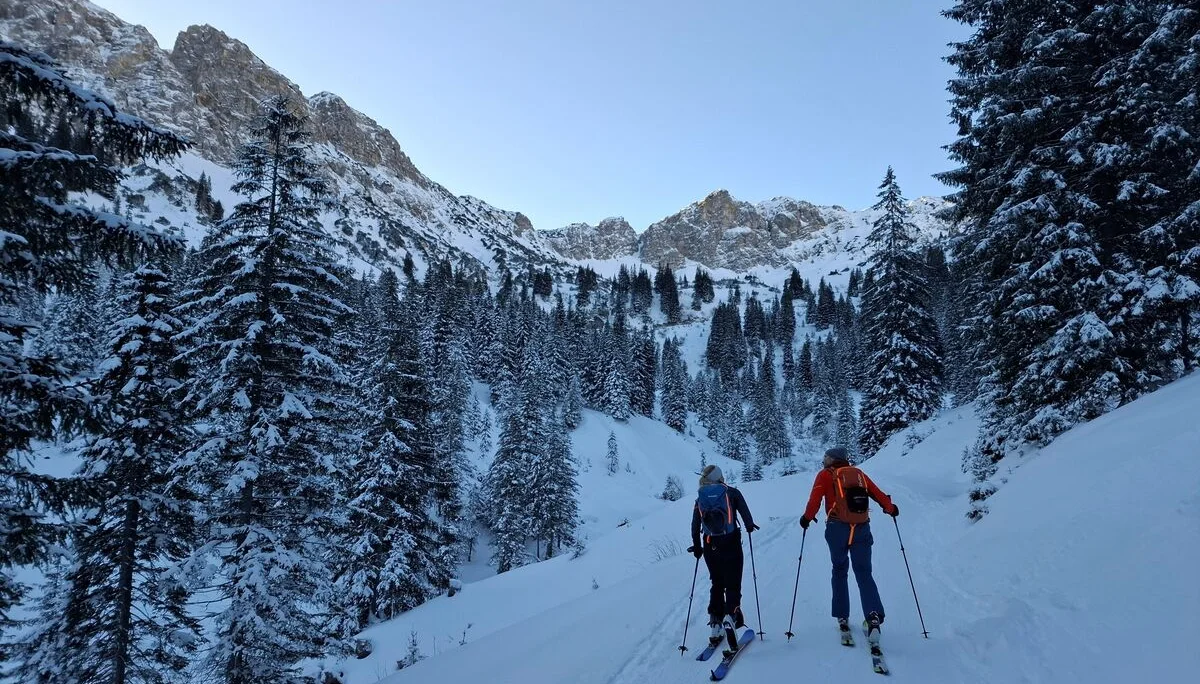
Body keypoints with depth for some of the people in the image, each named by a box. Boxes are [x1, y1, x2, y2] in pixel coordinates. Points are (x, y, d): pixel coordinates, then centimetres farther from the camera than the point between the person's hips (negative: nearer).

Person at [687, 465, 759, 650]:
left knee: (716, 585, 19)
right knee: (733, 585, 3)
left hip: (710, 546, 3)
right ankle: (730, 616, -23)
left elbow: (695, 526, 7)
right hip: (731, 544, -3)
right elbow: (746, 513, -5)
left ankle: (715, 625, 15)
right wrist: (750, 527, 16)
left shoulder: (700, 498, 6)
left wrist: (697, 547, 19)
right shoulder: (732, 493, -1)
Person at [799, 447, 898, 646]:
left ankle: (842, 618, 12)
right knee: (864, 573, 4)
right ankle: (873, 616, -16)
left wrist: (807, 517, 2)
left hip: (838, 528, -2)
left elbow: (816, 497, -6)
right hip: (862, 528, 2)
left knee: (839, 571, 14)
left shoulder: (825, 475, 8)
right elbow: (878, 494, 15)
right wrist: (891, 508, 30)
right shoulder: (859, 473, 18)